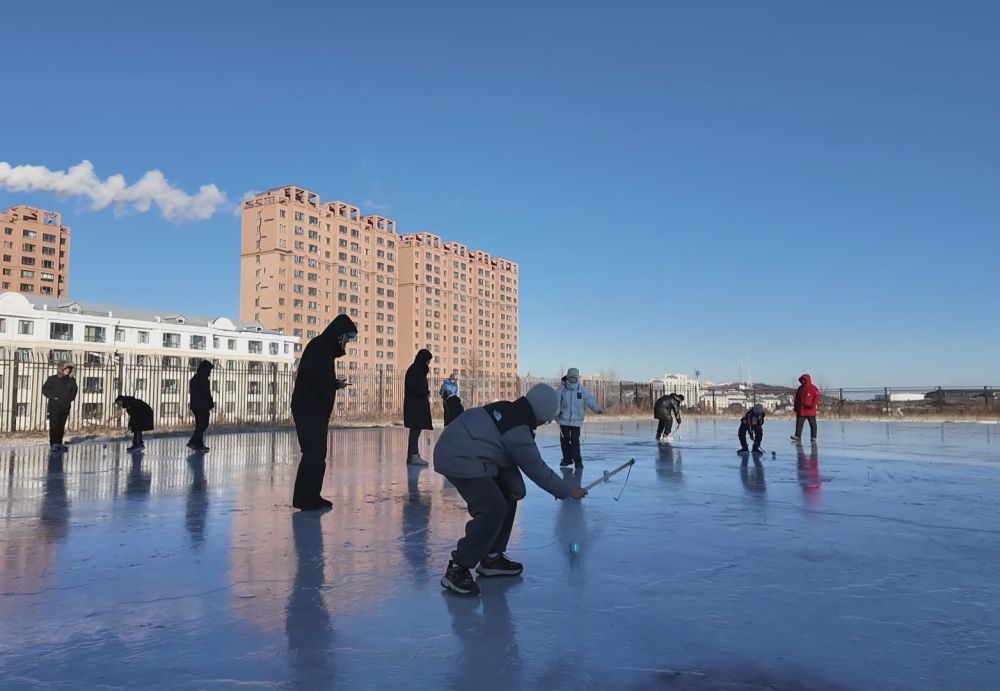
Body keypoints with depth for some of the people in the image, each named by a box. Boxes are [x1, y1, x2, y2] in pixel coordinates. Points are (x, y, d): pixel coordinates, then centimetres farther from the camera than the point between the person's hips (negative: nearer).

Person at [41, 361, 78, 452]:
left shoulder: (71, 381, 7)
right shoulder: (52, 379, -2)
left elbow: (74, 391, 20)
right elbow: (44, 389, 0)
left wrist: (70, 398, 5)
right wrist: (52, 397, -9)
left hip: (65, 407, 4)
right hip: (54, 406, -3)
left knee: (61, 426, 7)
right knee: (54, 426, -5)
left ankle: (59, 444, 13)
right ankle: (53, 444, -2)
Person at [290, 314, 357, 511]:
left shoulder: (326, 347, 16)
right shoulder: (318, 346, -13)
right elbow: (315, 376, -25)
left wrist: (335, 383, 0)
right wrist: (336, 384, -10)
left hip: (317, 410, 10)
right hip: (308, 409, -10)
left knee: (318, 454, 11)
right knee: (313, 453, -9)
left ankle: (312, 496, 16)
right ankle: (303, 498, -4)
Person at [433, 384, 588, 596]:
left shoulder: (507, 410, 6)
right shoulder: (519, 432, -20)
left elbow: (508, 457, 10)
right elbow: (537, 469, -9)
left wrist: (516, 485, 1)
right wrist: (568, 490, 3)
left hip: (456, 451, 11)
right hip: (460, 461, -11)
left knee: (508, 497, 16)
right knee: (493, 510, -17)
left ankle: (491, 558, 25)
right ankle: (457, 569, -9)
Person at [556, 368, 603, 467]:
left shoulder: (582, 390, 2)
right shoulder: (562, 388, -1)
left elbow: (589, 400, -1)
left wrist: (597, 409, -14)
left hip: (576, 420, -1)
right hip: (564, 419, 1)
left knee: (575, 440, -8)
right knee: (564, 440, 8)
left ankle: (577, 459, 5)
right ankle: (567, 459, 23)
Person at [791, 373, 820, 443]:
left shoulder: (814, 388, -4)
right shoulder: (800, 388, 14)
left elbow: (817, 398, -11)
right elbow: (797, 399, 19)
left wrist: (813, 405, -24)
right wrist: (796, 408, 15)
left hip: (810, 411, -5)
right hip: (801, 411, 5)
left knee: (813, 424, 5)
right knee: (799, 424, -3)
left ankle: (813, 437, 12)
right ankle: (797, 436, -6)